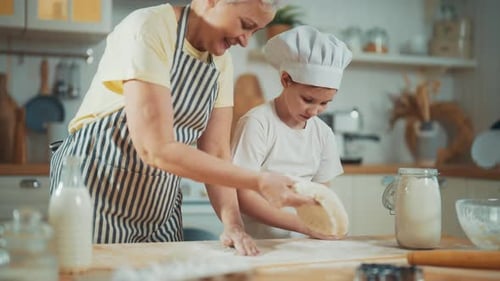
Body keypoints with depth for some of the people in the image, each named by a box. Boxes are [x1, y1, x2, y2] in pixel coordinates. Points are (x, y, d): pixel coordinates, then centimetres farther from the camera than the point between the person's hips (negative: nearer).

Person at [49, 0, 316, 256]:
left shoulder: (222, 62, 3)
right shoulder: (148, 29, -21)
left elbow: (217, 152, 1)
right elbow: (156, 149, -27)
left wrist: (233, 223, -15)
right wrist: (259, 182, -26)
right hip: (97, 190, -6)